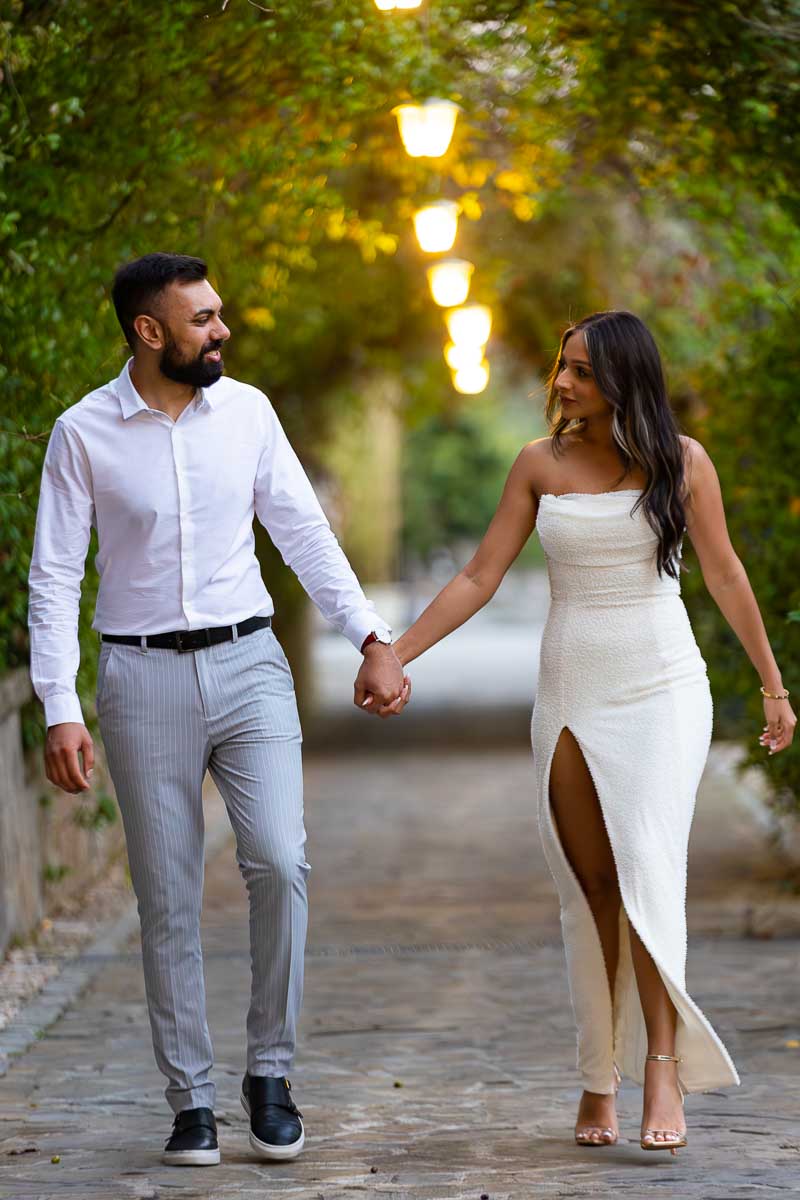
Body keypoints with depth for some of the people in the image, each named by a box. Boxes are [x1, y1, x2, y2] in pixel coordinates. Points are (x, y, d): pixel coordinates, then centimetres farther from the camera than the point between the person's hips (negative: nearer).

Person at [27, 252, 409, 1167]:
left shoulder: (247, 410, 3)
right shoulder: (83, 432, -4)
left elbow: (304, 533, 7)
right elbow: (54, 577, -4)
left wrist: (372, 638, 0)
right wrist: (59, 711, -11)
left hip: (248, 663, 2)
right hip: (143, 677, -1)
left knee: (279, 862, -14)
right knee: (168, 898, 3)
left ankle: (269, 1073, 3)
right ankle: (191, 1102, 13)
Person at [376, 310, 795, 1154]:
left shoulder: (680, 460, -1)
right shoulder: (541, 465, 4)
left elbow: (725, 575, 5)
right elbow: (478, 578, 4)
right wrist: (394, 656, -3)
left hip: (661, 688, -2)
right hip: (571, 694, 2)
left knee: (645, 869, -17)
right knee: (590, 885, 1)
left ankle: (662, 1068, -18)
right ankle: (599, 1076, 7)